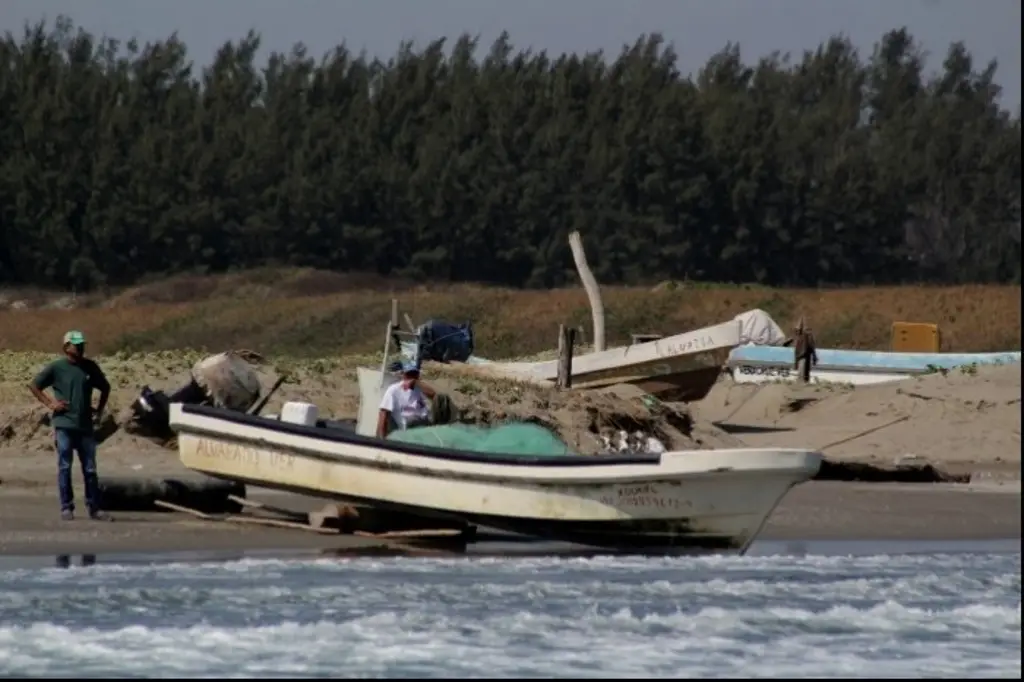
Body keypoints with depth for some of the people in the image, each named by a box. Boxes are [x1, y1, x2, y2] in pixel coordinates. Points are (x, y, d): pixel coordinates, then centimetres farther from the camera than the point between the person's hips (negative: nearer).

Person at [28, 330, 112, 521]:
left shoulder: (90, 367, 7)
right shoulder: (56, 367, -2)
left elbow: (105, 387, 22)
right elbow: (33, 386, 3)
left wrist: (100, 410, 12)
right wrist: (50, 403, -6)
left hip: (85, 426, 3)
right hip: (64, 425, -3)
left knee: (90, 469, 3)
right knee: (64, 467, -1)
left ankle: (94, 508, 7)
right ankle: (66, 507, 5)